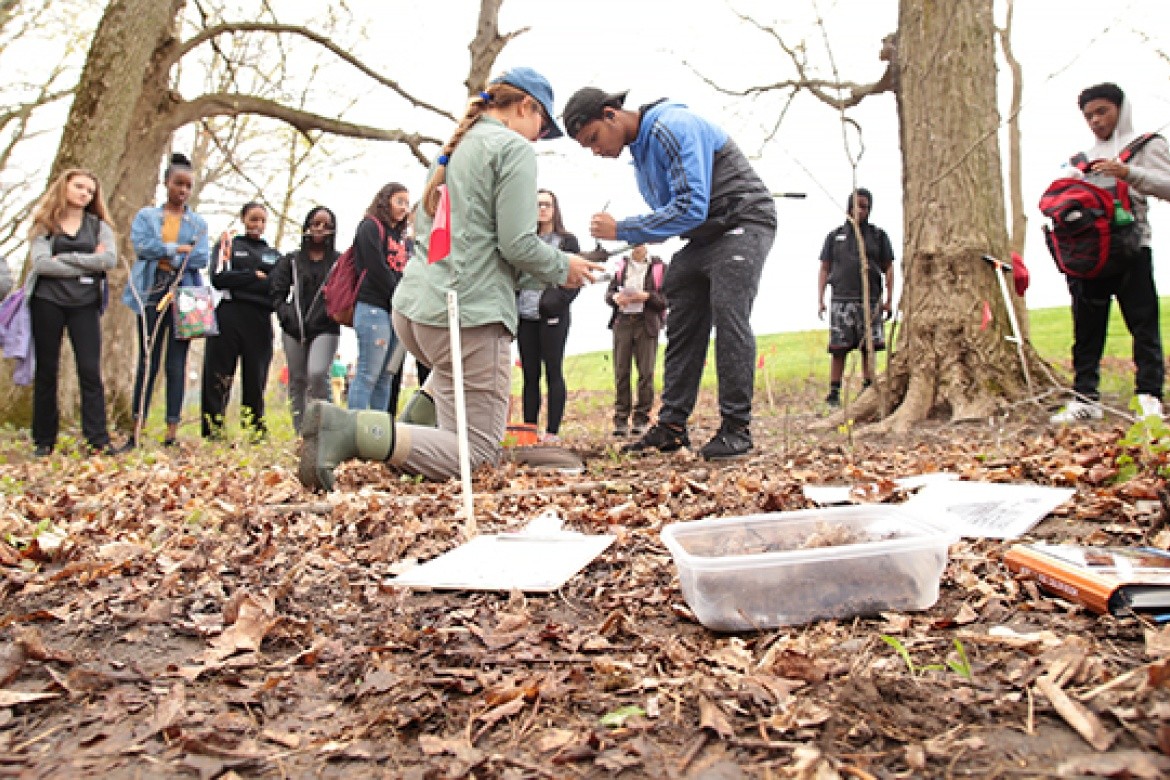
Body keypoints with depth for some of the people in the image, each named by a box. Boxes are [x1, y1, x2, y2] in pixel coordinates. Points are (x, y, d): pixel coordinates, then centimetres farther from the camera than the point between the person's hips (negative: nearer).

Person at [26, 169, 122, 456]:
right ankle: (44, 441, 13)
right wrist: (87, 265, -9)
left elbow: (110, 259, -9)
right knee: (46, 371, 6)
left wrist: (66, 258, -11)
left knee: (91, 371, -6)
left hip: (85, 305, 0)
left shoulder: (99, 225, 10)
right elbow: (40, 262, -9)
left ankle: (98, 440, -6)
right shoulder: (44, 224, 7)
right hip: (47, 302, 0)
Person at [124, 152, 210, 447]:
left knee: (177, 364, -1)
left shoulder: (198, 223, 13)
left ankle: (172, 430, 1)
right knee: (147, 360, 0)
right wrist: (178, 248, -8)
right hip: (152, 293, 0)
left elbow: (200, 258, -3)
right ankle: (137, 429, 2)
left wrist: (162, 254, -6)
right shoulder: (146, 216, 12)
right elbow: (141, 245, -7)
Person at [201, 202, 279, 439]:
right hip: (229, 319, -2)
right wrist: (254, 276, -4)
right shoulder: (229, 243, 14)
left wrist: (237, 281, -5)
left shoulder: (274, 255, 20)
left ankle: (256, 432, 2)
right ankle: (212, 432, -5)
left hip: (260, 322, 2)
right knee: (218, 377, -5)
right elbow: (219, 278, -2)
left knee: (256, 379, 0)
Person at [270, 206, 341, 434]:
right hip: (294, 330, 3)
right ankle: (300, 433, 13)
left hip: (326, 330, -3)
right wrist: (286, 315, -2)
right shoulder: (291, 260, 14)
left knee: (317, 374, -23)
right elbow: (277, 293, 11)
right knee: (297, 380, 5)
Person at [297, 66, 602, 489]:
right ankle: (352, 429, -22)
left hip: (412, 307, 9)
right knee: (477, 455, -4)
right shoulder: (514, 148, -4)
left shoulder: (454, 148, 20)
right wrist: (564, 267, 7)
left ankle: (415, 432, 19)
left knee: (449, 369, 43)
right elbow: (518, 243, -13)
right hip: (467, 314, -9)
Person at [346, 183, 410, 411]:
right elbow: (377, 270, -10)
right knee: (368, 374, -11)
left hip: (396, 312, 8)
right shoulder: (371, 227, 0)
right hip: (373, 308, -8)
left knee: (385, 377, 6)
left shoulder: (399, 235, 23)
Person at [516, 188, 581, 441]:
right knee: (529, 374, 6)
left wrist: (560, 300, -15)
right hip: (525, 315, 4)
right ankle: (529, 429, 10)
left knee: (553, 372, -4)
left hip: (553, 316, -4)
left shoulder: (567, 240, 6)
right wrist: (512, 301, 3)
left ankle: (552, 431, -2)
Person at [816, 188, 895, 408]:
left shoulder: (878, 235, 14)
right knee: (838, 349, -3)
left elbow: (888, 269, 11)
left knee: (868, 348, -1)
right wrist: (820, 299, 3)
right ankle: (834, 392, 0)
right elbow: (824, 269, 13)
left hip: (871, 301, 0)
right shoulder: (835, 236, 15)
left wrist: (889, 299, 2)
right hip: (841, 300, 0)